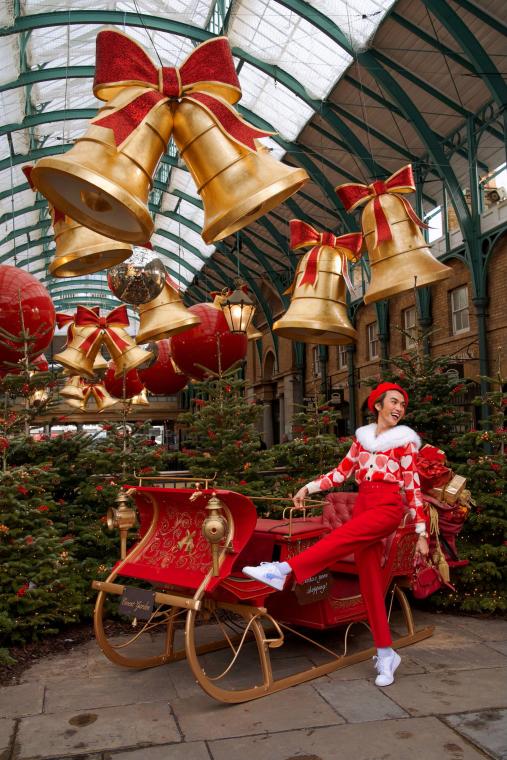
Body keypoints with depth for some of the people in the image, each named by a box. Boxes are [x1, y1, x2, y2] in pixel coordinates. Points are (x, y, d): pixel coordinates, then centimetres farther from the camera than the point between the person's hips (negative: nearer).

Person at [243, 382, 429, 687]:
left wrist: (422, 534, -3)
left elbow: (414, 488, 0)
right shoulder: (362, 437, 16)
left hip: (388, 507, -5)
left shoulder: (406, 440, 3)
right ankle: (386, 653, 7)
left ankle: (283, 570, -41)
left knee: (341, 538, -30)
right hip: (363, 504, 5)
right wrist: (309, 487, 5)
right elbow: (341, 472, 17)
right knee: (370, 580, 1)